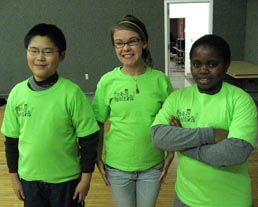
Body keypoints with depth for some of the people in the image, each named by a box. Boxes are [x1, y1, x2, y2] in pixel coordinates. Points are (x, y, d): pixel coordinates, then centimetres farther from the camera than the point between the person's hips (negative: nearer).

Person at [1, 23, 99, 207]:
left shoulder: (71, 93, -16)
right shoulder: (17, 93, -5)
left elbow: (89, 138, -10)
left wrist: (86, 178, -7)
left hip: (66, 179, -3)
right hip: (29, 178, 3)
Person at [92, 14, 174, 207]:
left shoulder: (160, 79, -9)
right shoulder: (107, 81, -10)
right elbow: (98, 124, -1)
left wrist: (170, 155, 0)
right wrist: (98, 159, 0)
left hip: (152, 166, 1)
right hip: (117, 166, 0)